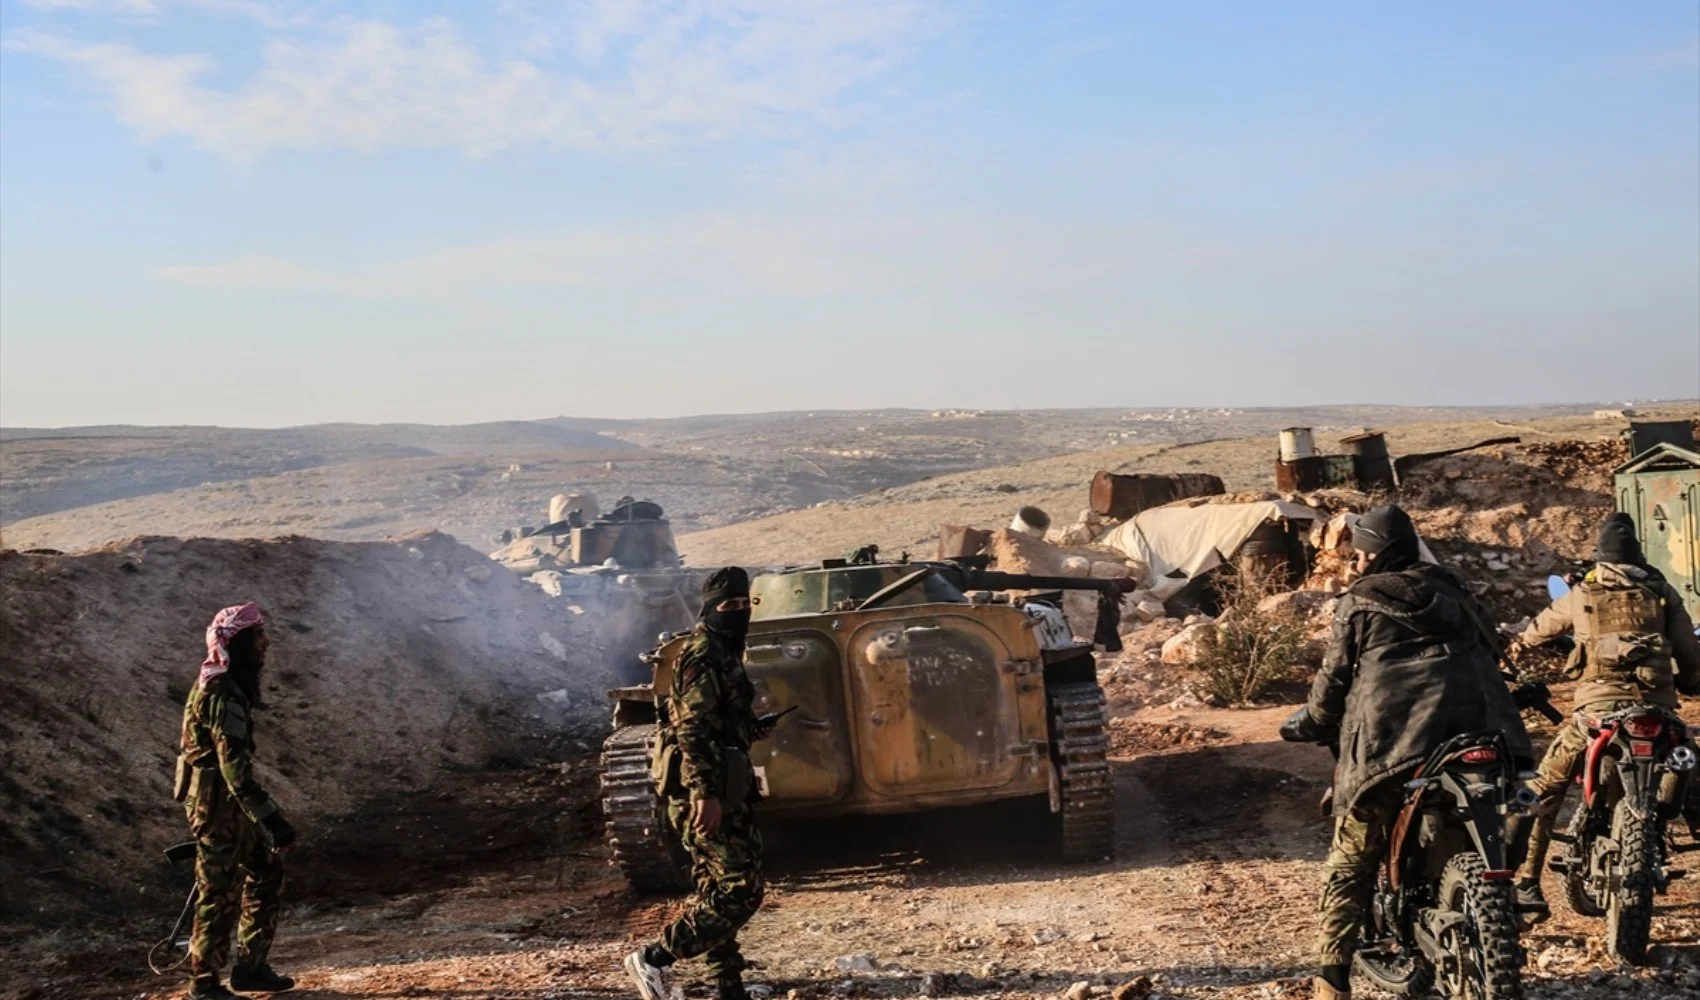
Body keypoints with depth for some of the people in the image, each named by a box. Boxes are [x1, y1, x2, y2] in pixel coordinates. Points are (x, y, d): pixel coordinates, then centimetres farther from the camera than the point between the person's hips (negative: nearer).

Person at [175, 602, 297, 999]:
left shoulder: (227, 685, 9)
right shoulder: (224, 695, -23)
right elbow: (235, 767, -29)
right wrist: (271, 818, -30)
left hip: (228, 802, 10)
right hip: (217, 803, -10)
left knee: (265, 872, 15)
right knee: (220, 892, 1)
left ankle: (250, 967, 24)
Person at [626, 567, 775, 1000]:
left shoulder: (724, 653, 17)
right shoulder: (703, 655, -13)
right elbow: (692, 730, -22)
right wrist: (705, 793, -27)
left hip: (718, 790, 10)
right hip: (704, 792, -10)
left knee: (718, 891, 12)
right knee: (742, 890, -10)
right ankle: (653, 958, -4)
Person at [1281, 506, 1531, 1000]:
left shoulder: (1359, 601, 8)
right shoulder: (1449, 589, 20)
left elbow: (1335, 678, 7)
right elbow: (1489, 652, 22)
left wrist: (1310, 725, 23)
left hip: (1389, 741, -4)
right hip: (1478, 732, 4)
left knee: (1349, 865, 1)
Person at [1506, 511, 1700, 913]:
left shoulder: (1582, 594, 13)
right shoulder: (1662, 593, 13)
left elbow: (1541, 627, 31)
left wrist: (1518, 644, 53)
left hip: (1597, 706, -1)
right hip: (1657, 707, 1)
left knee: (1544, 788, 8)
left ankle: (1525, 881, 1)